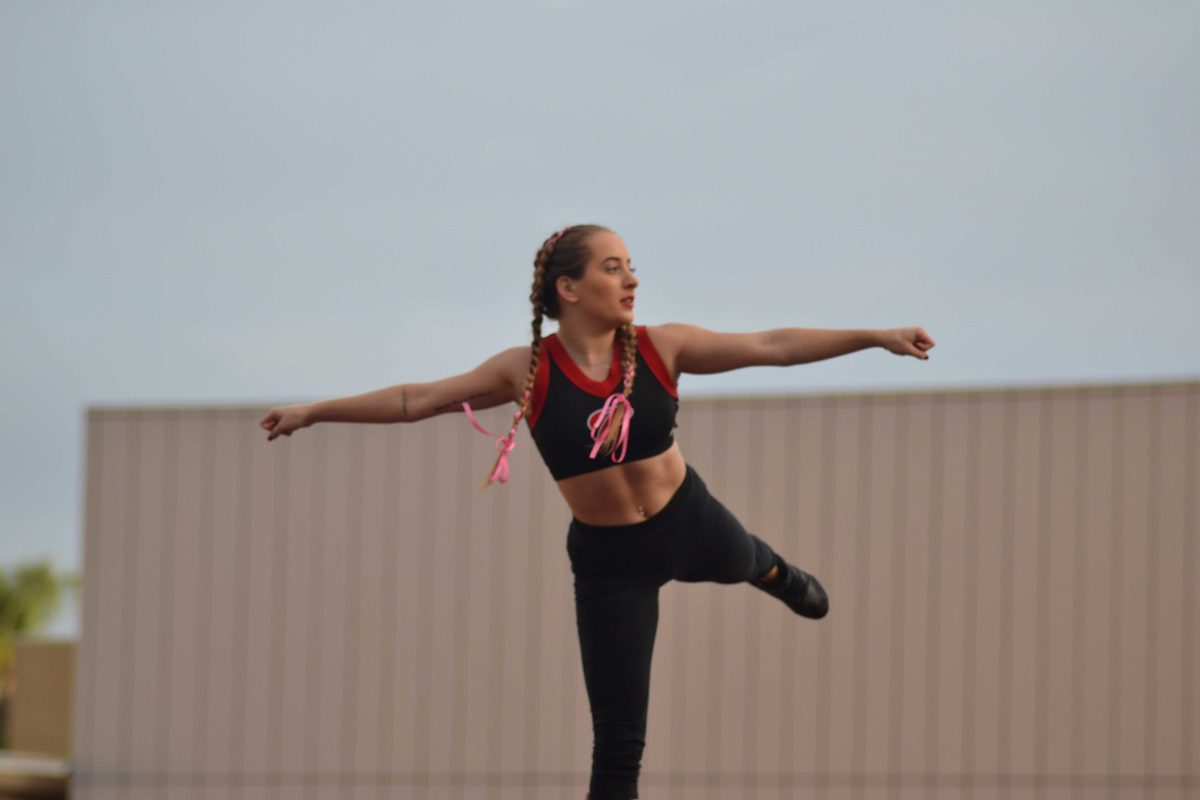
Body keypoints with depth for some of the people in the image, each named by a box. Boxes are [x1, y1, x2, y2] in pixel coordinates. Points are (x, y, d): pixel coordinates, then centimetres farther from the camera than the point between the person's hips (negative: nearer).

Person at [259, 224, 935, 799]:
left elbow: (772, 346, -14)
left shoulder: (661, 348, -14)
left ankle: (776, 573, 80)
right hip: (608, 562, -2)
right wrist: (314, 411, -13)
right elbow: (416, 401, -11)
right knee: (618, 742, -1)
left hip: (689, 522, 2)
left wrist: (877, 336, -18)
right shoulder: (527, 371, -17)